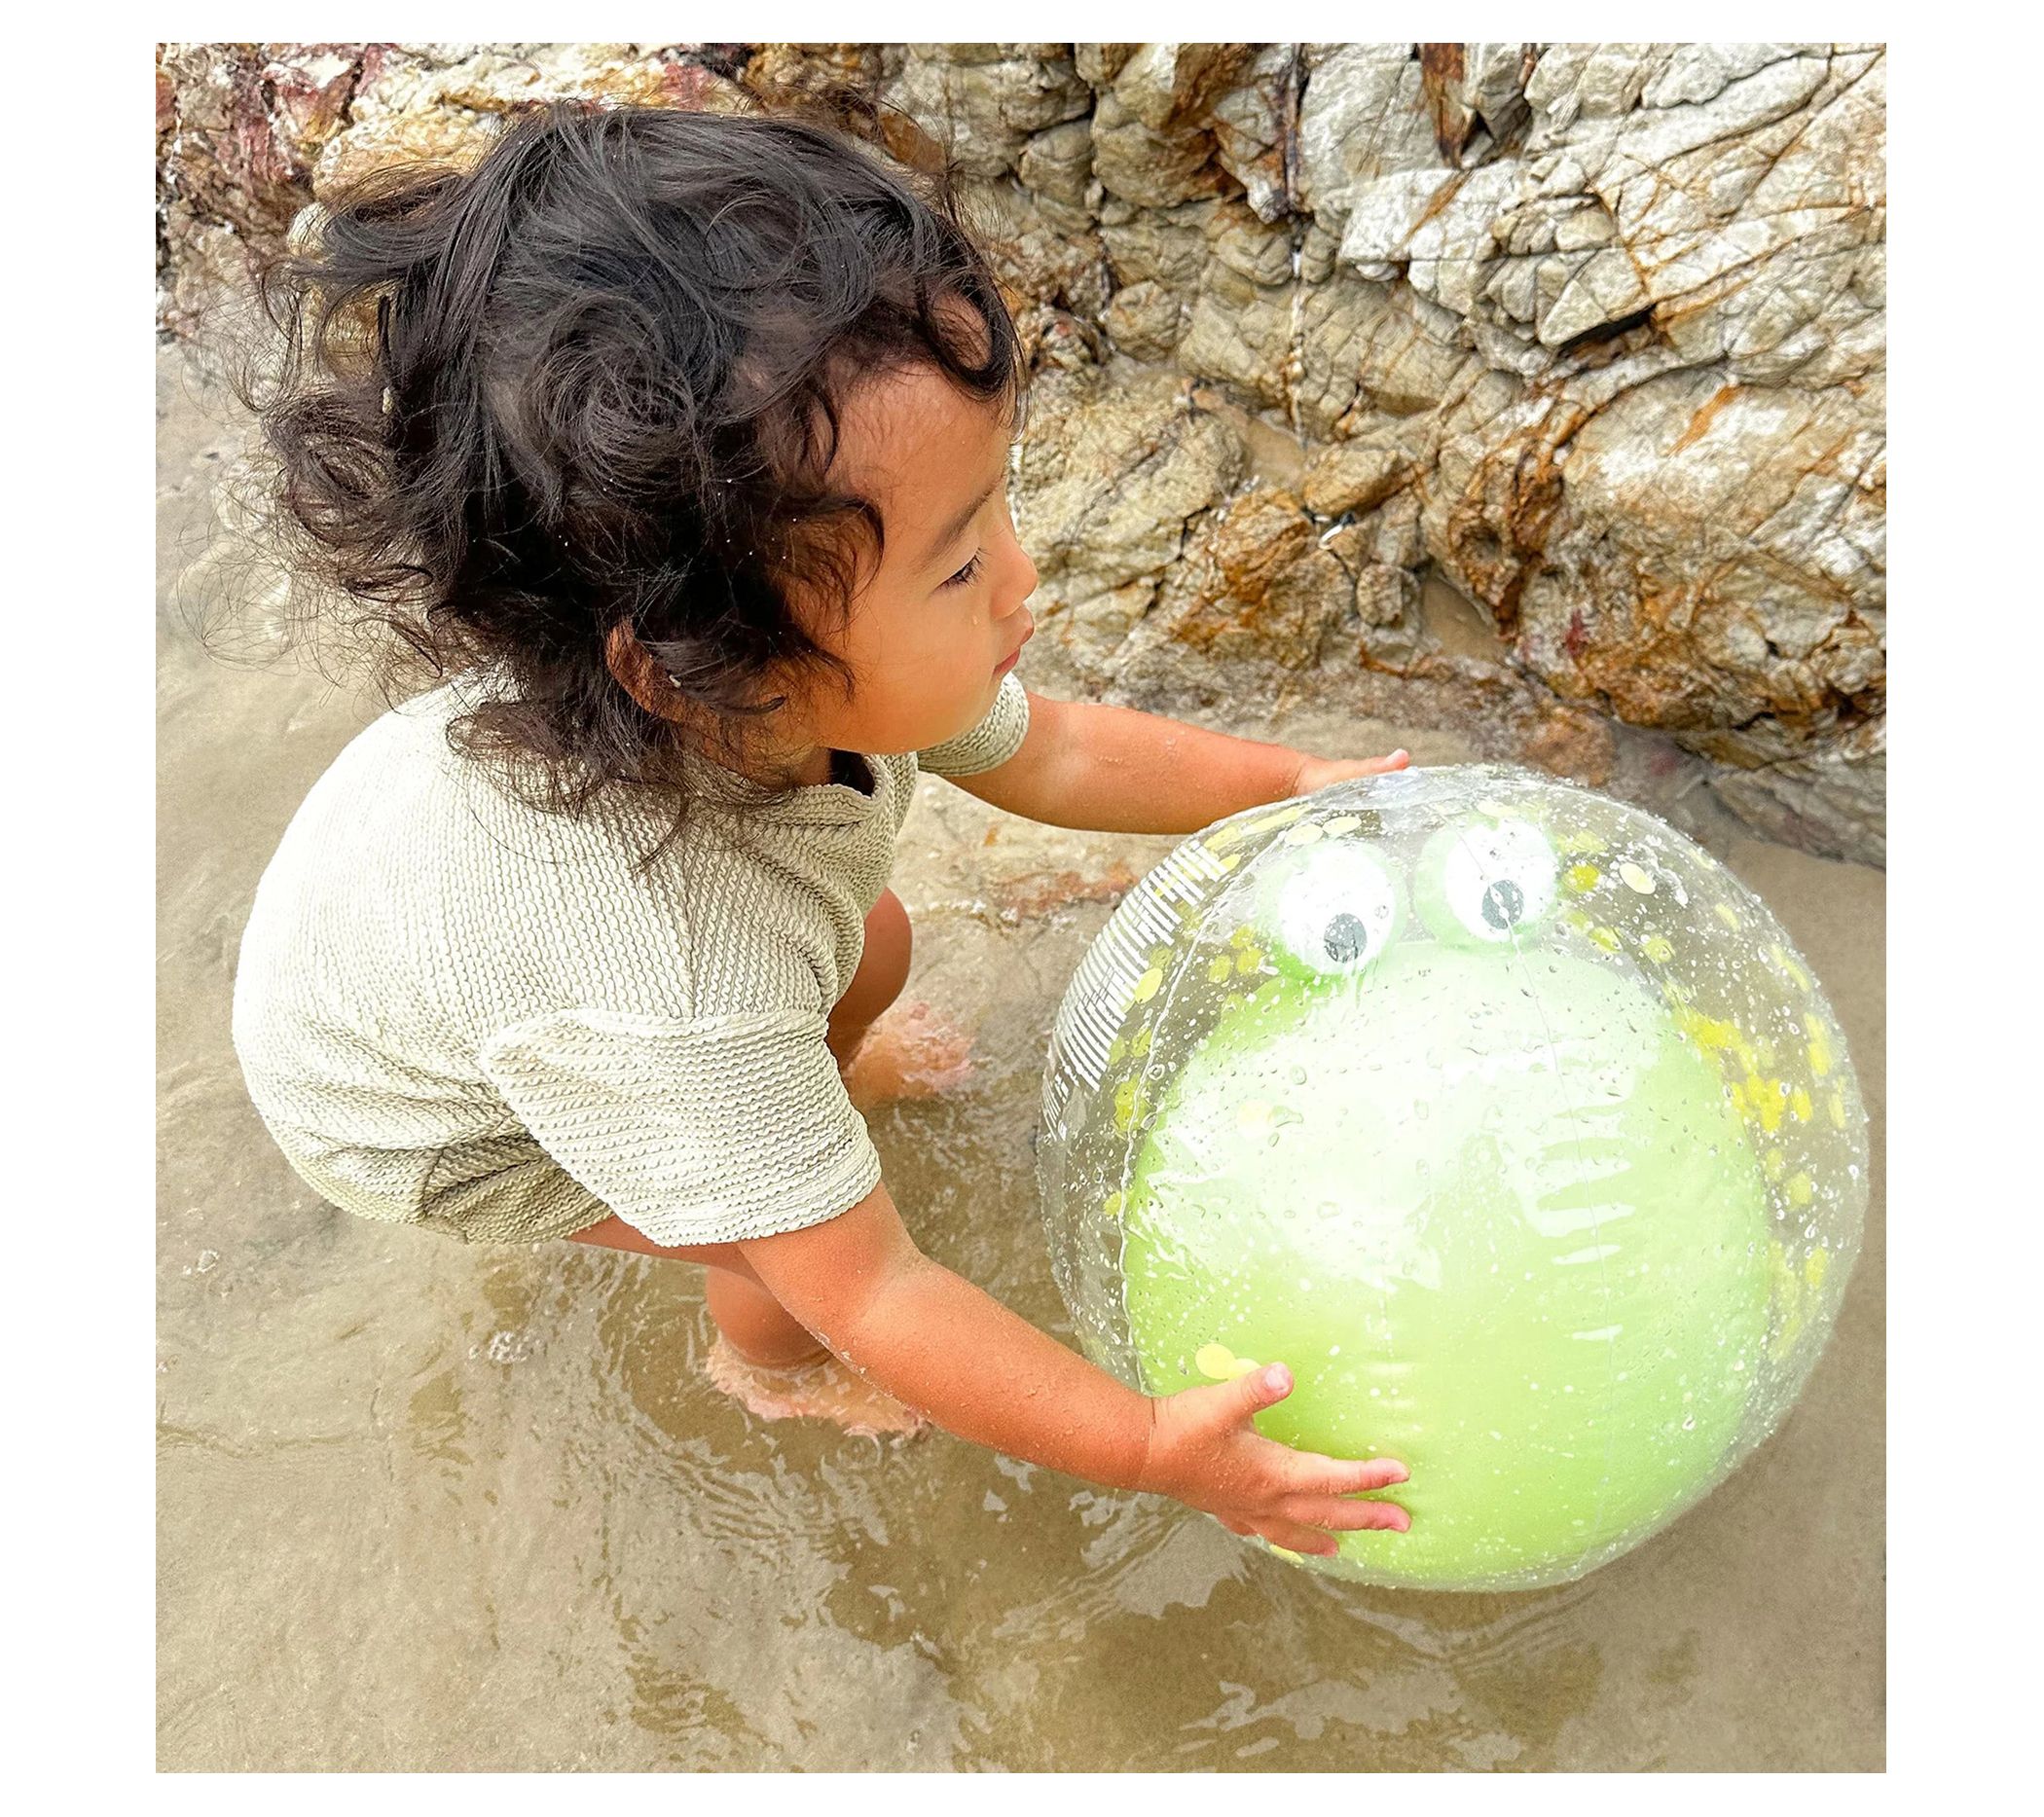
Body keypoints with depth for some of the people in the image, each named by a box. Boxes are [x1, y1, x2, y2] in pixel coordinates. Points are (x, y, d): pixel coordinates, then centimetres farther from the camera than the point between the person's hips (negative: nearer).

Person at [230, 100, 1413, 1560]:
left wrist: (1293, 782, -8)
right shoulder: (667, 1001, -49)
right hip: (419, 1113, -5)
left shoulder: (787, 654, -29)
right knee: (805, 1262, -1)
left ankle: (825, 1064, 53)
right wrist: (1150, 1448, -30)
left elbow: (1045, 752, -10)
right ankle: (770, 1363, 38)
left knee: (874, 946, 15)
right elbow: (875, 1294, -36)